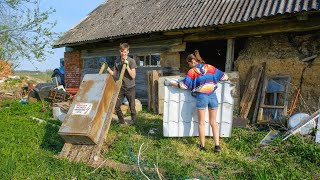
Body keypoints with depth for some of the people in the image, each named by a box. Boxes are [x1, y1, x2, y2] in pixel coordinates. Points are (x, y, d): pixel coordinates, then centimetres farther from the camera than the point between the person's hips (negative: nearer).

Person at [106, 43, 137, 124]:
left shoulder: (131, 61, -9)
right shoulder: (117, 61, 5)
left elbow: (133, 76, -14)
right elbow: (114, 74, 13)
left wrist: (127, 66, -23)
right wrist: (108, 69, -2)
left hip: (130, 88, -4)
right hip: (121, 87, 4)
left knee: (132, 106, 6)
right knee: (116, 105, 2)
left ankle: (133, 120, 29)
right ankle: (121, 121, 22)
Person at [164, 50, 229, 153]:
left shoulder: (192, 71, -1)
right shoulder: (210, 67, 7)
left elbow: (183, 85, -3)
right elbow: (225, 77, 9)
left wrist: (171, 83, 9)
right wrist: (214, 78, 28)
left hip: (201, 97, -3)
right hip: (213, 96, 3)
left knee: (201, 123, 11)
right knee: (213, 122, 14)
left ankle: (202, 146, 18)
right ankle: (217, 145, 12)